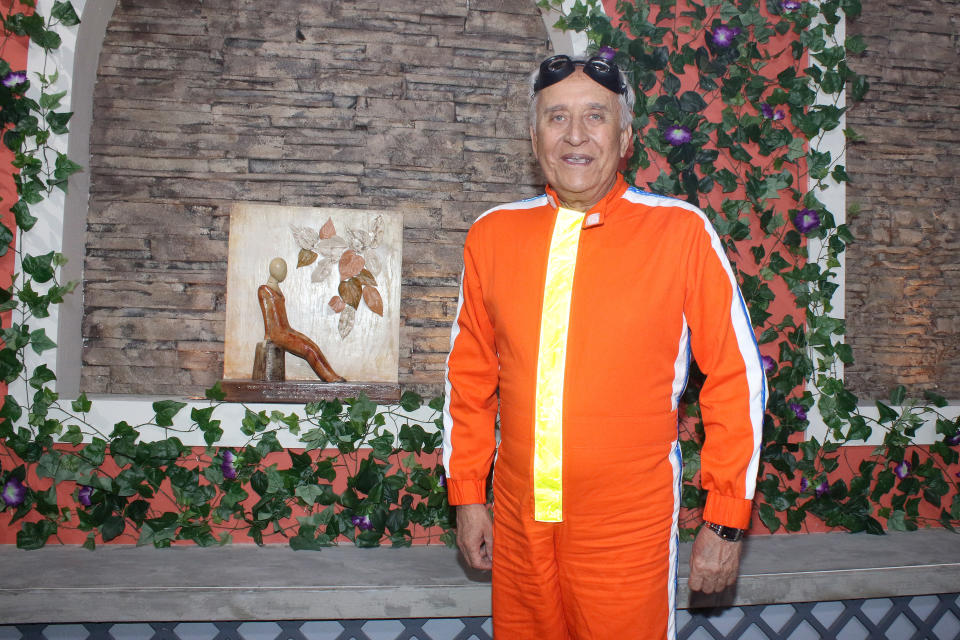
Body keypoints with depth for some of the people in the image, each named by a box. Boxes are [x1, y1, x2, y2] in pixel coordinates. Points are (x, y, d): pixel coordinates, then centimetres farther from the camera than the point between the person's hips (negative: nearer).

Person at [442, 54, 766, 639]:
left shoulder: (682, 232, -7)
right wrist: (467, 495, 10)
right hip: (517, 524, 3)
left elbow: (736, 378, -3)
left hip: (629, 530, -3)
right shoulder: (492, 234, 1)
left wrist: (726, 521, -2)